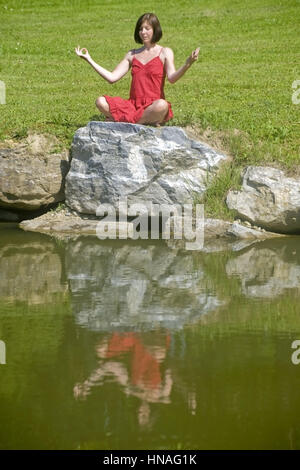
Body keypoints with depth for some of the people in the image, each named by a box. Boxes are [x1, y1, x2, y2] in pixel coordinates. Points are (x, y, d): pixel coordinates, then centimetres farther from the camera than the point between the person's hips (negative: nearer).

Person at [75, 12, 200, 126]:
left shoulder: (164, 52, 4)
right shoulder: (132, 55, 16)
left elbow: (172, 78, -13)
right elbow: (112, 78, 10)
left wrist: (187, 64, -32)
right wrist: (89, 59, 10)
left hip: (152, 107, -4)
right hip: (133, 105, 4)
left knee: (162, 105, -40)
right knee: (101, 102, -19)